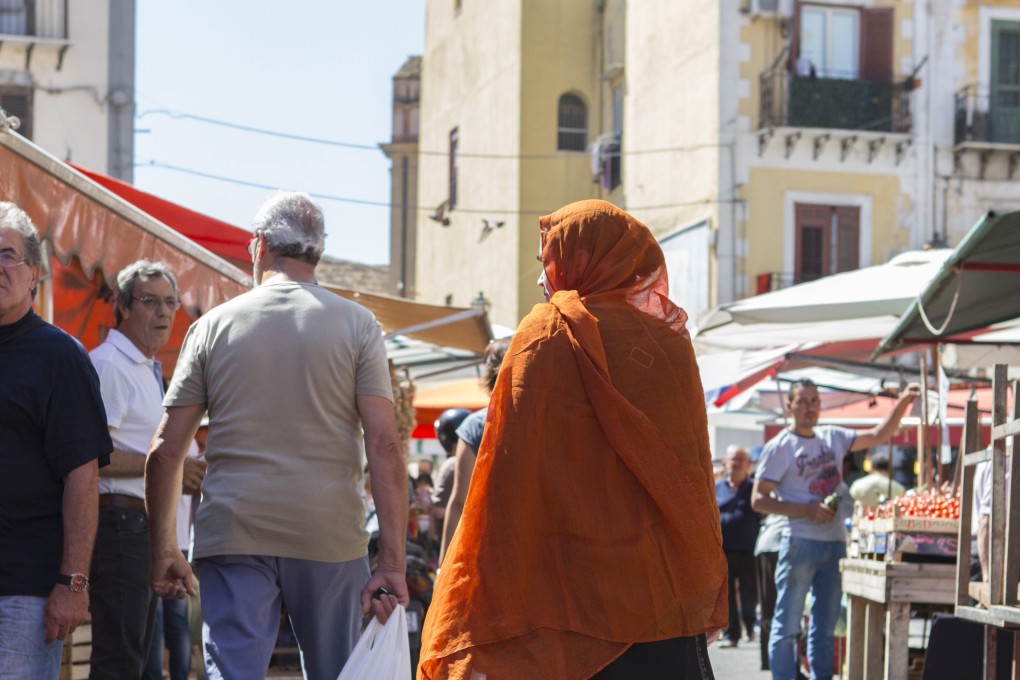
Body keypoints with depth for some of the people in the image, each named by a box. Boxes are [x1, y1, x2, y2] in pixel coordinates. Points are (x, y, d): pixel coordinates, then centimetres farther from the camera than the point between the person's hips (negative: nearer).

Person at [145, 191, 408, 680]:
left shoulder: (214, 326, 5)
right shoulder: (356, 325, 2)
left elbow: (166, 450, 3)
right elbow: (384, 446, -7)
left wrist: (163, 548, 14)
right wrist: (393, 562, -7)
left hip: (233, 531, 0)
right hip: (329, 534, 0)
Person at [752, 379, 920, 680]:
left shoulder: (833, 437, 11)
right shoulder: (779, 447, -5)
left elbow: (879, 435, 9)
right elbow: (758, 499, -8)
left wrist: (903, 403, -6)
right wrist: (807, 510, -15)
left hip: (835, 542, 6)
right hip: (800, 542, -6)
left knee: (826, 625, 11)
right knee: (787, 624, -3)